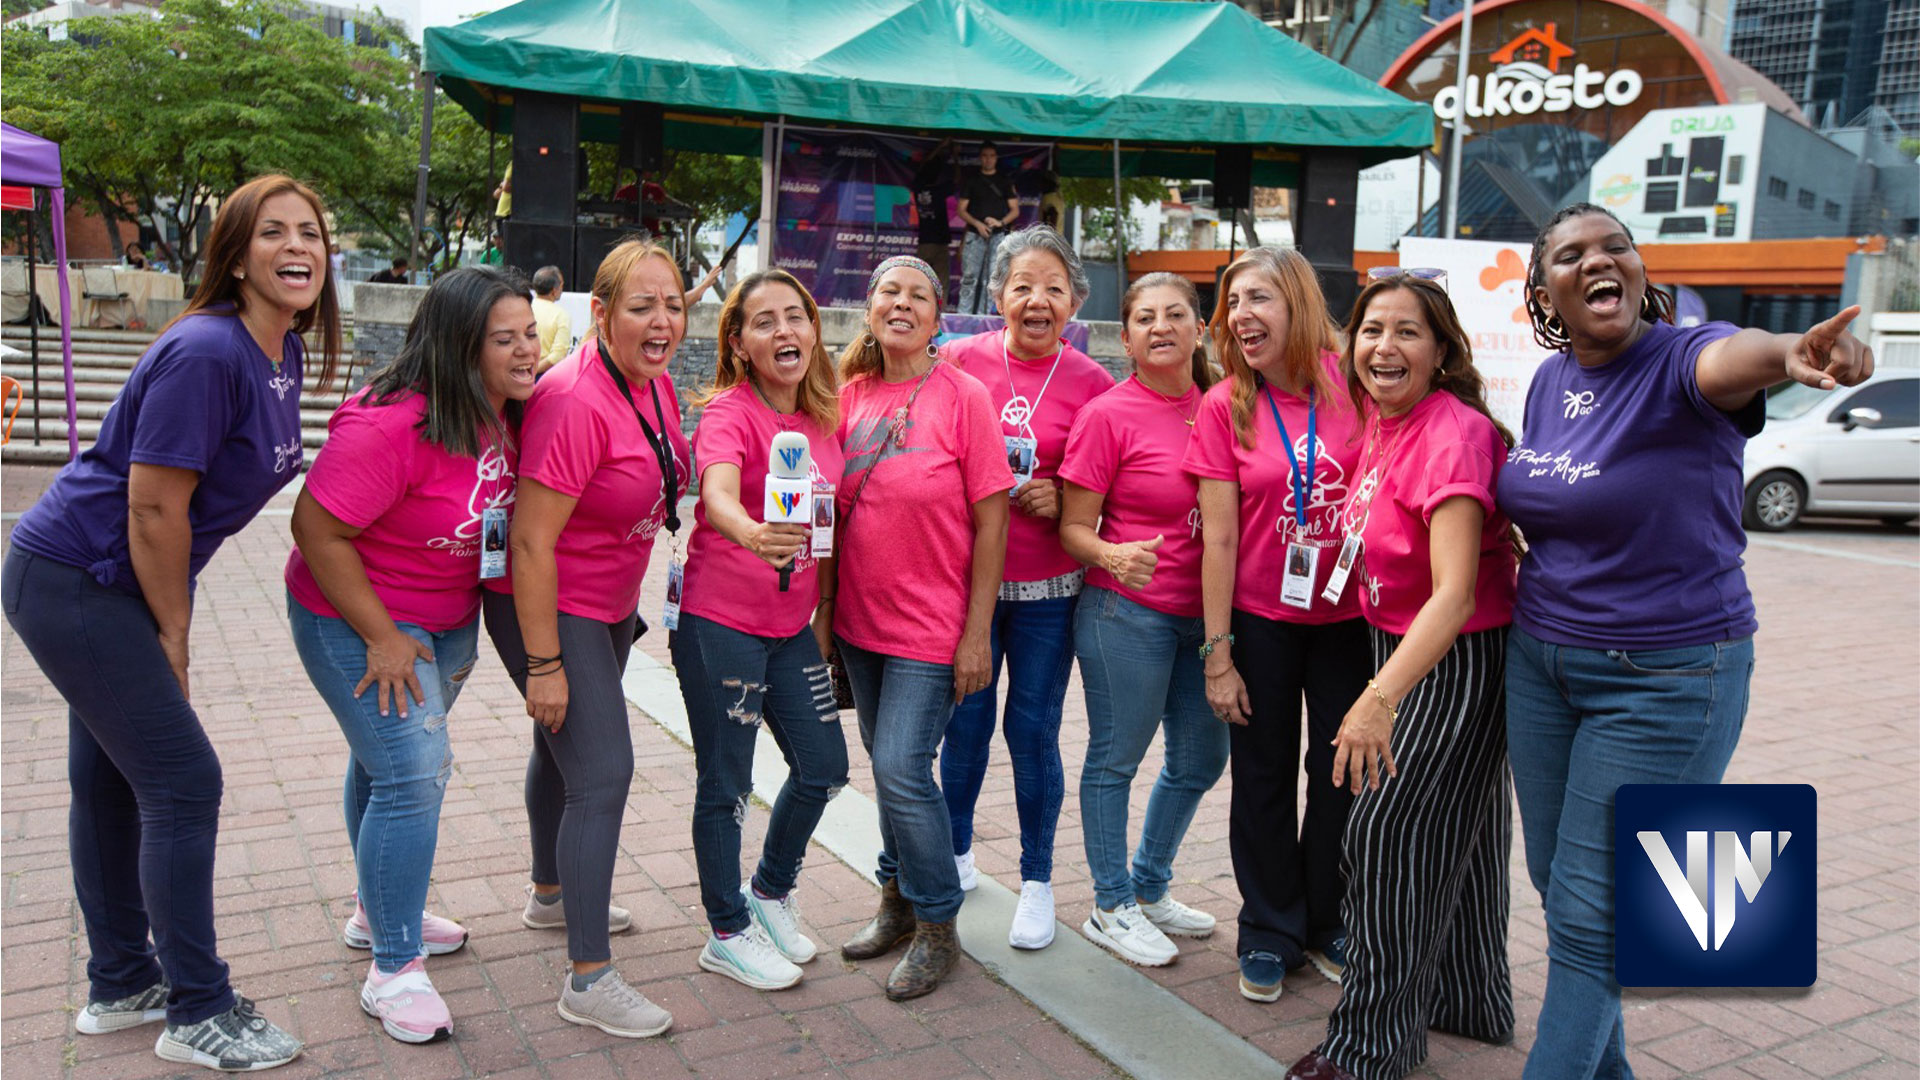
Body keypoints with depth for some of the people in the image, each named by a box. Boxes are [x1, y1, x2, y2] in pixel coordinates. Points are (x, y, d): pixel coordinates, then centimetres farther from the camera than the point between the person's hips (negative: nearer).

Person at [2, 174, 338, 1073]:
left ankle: (120, 986, 32)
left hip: (118, 586, 9)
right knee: (182, 781, -6)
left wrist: (167, 630, 9)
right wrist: (173, 636, -11)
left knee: (109, 779, 17)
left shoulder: (285, 354, 4)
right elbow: (154, 508, -22)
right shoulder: (205, 352, -24)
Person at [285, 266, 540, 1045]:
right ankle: (393, 972, 2)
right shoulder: (392, 426, -30)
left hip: (447, 621, 8)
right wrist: (382, 638, -23)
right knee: (413, 775, -12)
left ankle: (378, 911, 42)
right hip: (356, 621, -8)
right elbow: (317, 528, -27)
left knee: (389, 758, 23)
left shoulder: (499, 413, -5)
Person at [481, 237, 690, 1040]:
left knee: (565, 749, 25)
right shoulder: (575, 402, -27)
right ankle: (589, 980, -1)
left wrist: (628, 605, 20)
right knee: (602, 774, -11)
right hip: (550, 611, -9)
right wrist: (543, 665, -24)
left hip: (608, 607, 9)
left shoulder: (655, 385, 0)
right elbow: (530, 543, -26)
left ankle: (551, 896, 47)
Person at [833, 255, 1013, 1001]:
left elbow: (992, 519, -11)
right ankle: (898, 901, 34)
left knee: (901, 768, -7)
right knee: (886, 764, 15)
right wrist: (825, 606, 8)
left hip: (931, 624, -5)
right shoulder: (852, 394, 4)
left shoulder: (962, 395, -11)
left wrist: (976, 633, -13)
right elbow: (834, 506, 11)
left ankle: (937, 926, 14)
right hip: (860, 619, 5)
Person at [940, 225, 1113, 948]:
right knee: (967, 721, 11)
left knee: (1033, 728, 4)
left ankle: (1037, 881, 24)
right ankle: (956, 854, 35)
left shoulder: (1091, 383, -3)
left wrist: (1061, 501, -13)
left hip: (1047, 586, -1)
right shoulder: (961, 360, -1)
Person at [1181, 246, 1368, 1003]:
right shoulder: (1224, 407, -7)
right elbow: (1219, 537, -8)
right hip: (1261, 620, 0)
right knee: (1265, 776, 10)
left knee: (1342, 772, 12)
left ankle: (1329, 924, 33)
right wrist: (1218, 653, -9)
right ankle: (1269, 932, 28)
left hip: (1348, 616, 1)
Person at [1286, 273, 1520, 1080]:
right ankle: (1467, 1001, 39)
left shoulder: (1454, 435, -24)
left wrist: (1380, 699, -42)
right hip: (1403, 648, 9)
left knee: (1386, 834, -4)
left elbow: (1455, 592, -33)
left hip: (1458, 660, -9)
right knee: (1449, 832, 20)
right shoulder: (1384, 425, 1)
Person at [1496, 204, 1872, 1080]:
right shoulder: (1548, 381, 3)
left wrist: (1792, 352, -63)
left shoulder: (1680, 360, -17)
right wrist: (1523, 552, 2)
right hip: (1540, 661, 7)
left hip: (1664, 680, -6)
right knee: (1559, 883, 16)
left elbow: (1733, 358, -42)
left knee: (1590, 911, -1)